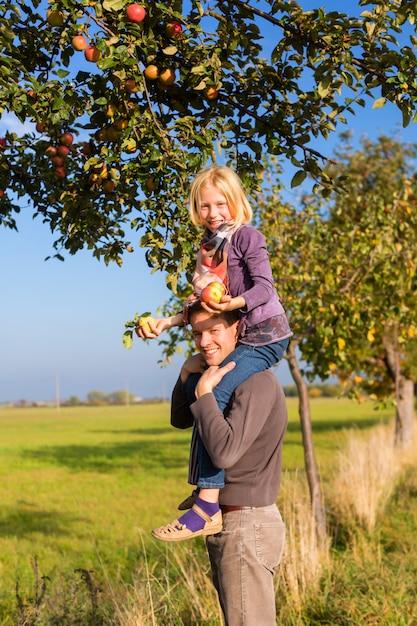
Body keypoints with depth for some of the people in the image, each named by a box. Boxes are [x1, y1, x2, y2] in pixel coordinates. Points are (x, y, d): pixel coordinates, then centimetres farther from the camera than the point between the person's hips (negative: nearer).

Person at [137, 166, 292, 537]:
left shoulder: (246, 236, -10)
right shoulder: (208, 247, 12)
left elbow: (265, 286, -20)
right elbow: (202, 308, 16)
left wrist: (235, 302, -37)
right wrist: (165, 323, 8)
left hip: (264, 336, -9)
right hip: (237, 338, 9)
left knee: (213, 396, -23)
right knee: (192, 388, 13)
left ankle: (208, 500, -24)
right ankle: (207, 484, 21)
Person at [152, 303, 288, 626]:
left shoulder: (256, 381, -20)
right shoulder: (224, 376, 11)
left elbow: (225, 452, -29)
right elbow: (180, 420, 19)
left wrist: (204, 391, -21)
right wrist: (186, 375, 2)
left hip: (246, 525, -10)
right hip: (225, 522, 10)